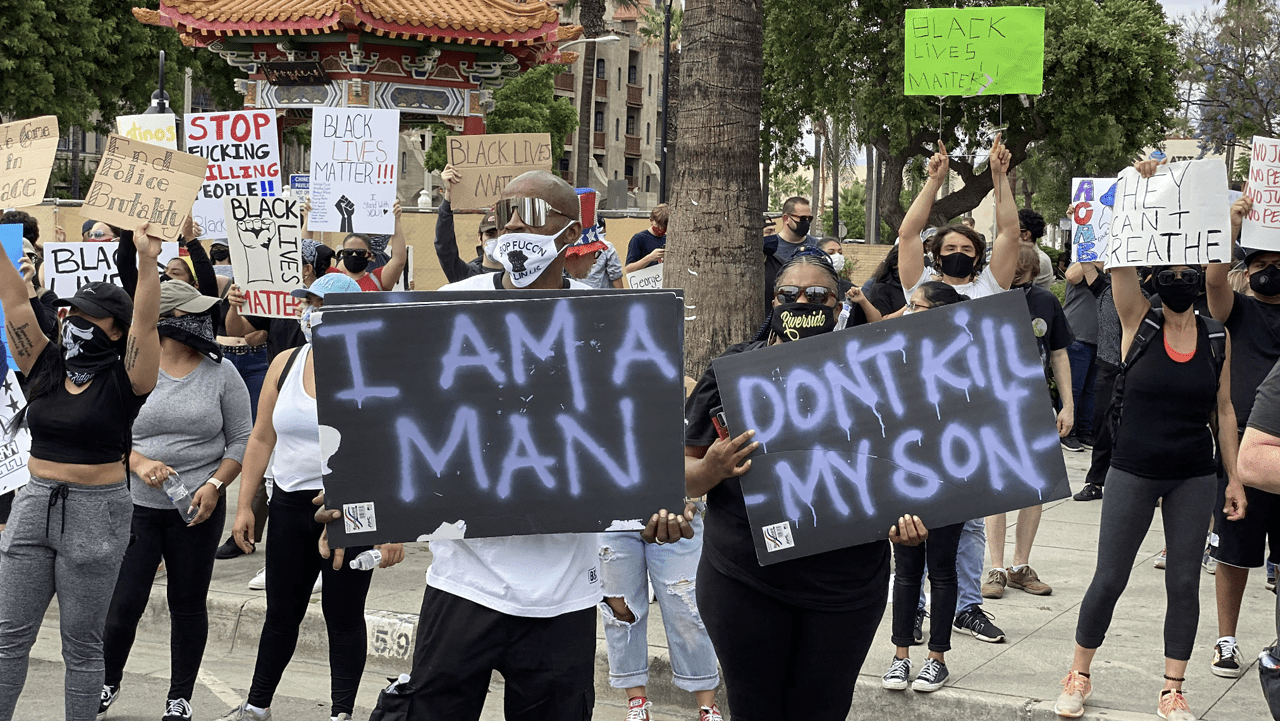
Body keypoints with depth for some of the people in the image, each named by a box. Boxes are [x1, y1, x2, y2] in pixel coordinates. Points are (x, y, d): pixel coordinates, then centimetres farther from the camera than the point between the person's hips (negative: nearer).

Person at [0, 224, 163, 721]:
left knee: (81, 644, 5)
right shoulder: (46, 366, 6)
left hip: (96, 515, -4)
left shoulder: (123, 379, -6)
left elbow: (145, 322, -20)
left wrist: (148, 260, -32)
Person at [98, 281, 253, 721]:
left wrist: (214, 486, -10)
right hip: (136, 506, 0)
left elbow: (241, 442, 3)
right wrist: (140, 463, -16)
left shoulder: (221, 372, 0)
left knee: (188, 605, 9)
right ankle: (108, 683, 27)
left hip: (197, 509, 1)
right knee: (124, 603, 0)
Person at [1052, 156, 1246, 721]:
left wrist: (1234, 477, 5)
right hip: (1134, 471, -2)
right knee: (1109, 578, 3)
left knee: (1184, 582, 6)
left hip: (1195, 476, 2)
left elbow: (1224, 410, 7)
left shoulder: (1217, 338, 1)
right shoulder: (1139, 323, -5)